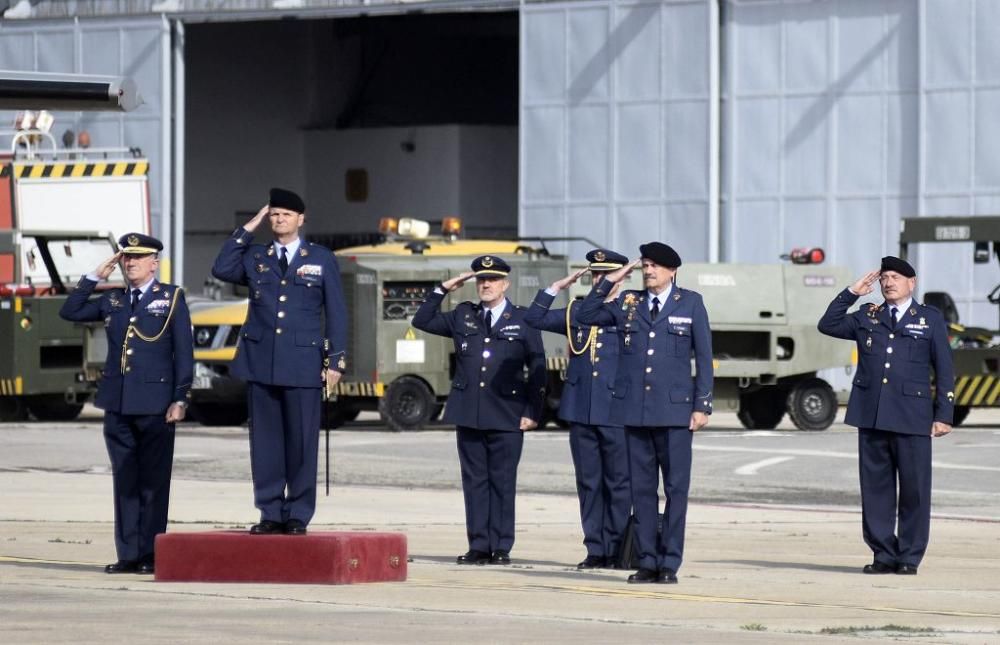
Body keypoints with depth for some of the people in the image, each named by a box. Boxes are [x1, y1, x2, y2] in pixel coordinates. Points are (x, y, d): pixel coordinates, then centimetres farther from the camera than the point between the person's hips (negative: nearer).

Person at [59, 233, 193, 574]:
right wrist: (94, 277, 7)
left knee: (153, 481, -2)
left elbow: (183, 351, -2)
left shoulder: (172, 298, 2)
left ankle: (151, 554, 2)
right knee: (124, 481, 6)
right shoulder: (112, 300, 14)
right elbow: (70, 312, 14)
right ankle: (128, 554, 8)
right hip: (118, 404, 5)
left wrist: (180, 399, -8)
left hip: (154, 403, -5)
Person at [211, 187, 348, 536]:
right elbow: (222, 269, -5)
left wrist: (336, 360, -2)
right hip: (260, 361, 2)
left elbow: (336, 312, 5)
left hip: (302, 363, -2)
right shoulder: (255, 257, 12)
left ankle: (298, 516, 4)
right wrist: (247, 230, -2)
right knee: (265, 440, 3)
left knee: (301, 441, -2)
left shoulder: (321, 259, 7)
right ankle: (270, 513, 8)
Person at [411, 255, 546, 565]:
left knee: (502, 482, -1)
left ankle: (501, 548, 4)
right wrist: (442, 290, 7)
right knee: (474, 481, 4)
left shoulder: (523, 321, 4)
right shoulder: (463, 317, 13)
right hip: (468, 414, 3)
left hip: (506, 418, -3)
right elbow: (422, 321, 17)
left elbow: (537, 371, 3)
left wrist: (533, 412, -4)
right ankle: (478, 546, 7)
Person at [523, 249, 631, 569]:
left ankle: (615, 548, 4)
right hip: (580, 410, 4)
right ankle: (595, 550, 10)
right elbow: (534, 318, 14)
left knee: (618, 482, 0)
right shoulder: (576, 312, 14)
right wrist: (557, 287, 8)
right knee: (588, 482, 6)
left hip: (615, 411, -4)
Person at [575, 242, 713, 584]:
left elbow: (704, 356, 4)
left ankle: (670, 563, 0)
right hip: (634, 410, 3)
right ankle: (647, 561, 9)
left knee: (676, 488, -3)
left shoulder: (691, 303, 5)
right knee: (642, 488, 4)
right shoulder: (627, 303, 12)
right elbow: (584, 316, 14)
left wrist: (702, 405, -3)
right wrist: (609, 282, 4)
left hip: (674, 411, -3)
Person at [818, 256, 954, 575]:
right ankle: (883, 554, 9)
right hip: (871, 415, 3)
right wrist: (852, 293, 5)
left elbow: (944, 370, 6)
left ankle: (909, 557, 4)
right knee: (875, 486, 3)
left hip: (912, 416, -3)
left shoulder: (931, 319, 9)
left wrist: (943, 415, -1)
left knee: (914, 487, -3)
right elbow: (828, 325, 12)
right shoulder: (867, 317, 16)